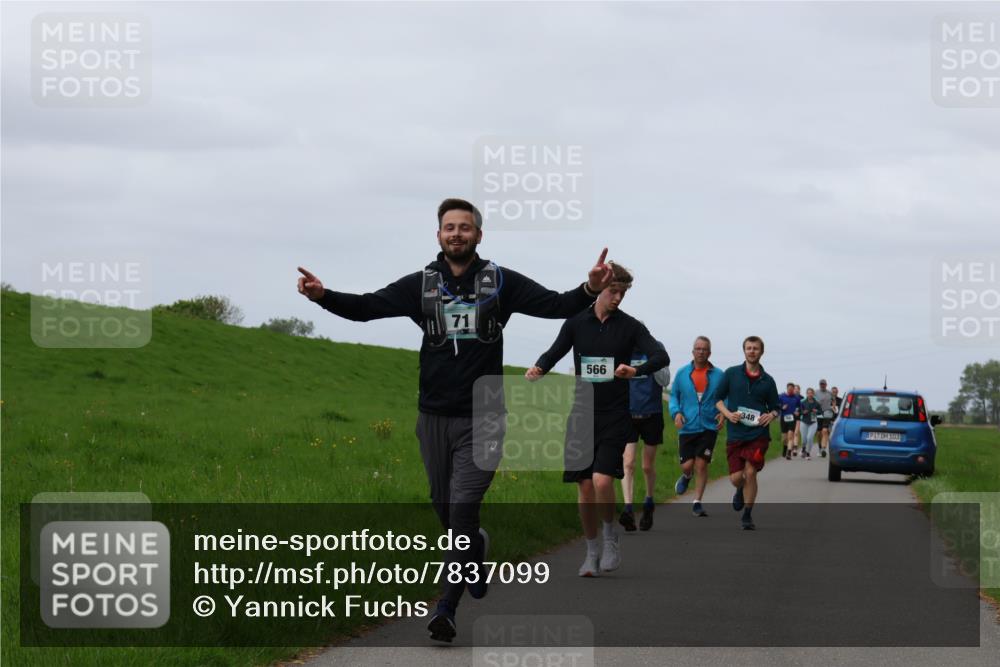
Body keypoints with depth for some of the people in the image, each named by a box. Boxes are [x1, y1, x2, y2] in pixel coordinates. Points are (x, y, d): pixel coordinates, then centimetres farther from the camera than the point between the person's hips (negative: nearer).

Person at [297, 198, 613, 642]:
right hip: (434, 416, 3)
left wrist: (590, 290, -27)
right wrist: (323, 296, -23)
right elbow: (366, 307, -5)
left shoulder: (501, 282, -2)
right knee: (444, 506, 13)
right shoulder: (421, 285, 2)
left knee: (463, 506, -13)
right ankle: (475, 547, 46)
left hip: (481, 417, -3)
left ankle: (447, 607, -9)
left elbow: (556, 306, -7)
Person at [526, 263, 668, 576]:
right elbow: (555, 352, 9)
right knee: (585, 487, 3)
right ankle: (592, 551, 19)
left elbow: (661, 356, -12)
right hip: (582, 414, 2)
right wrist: (539, 368, -15)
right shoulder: (577, 323, 5)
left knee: (602, 481, -18)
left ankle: (611, 535, 8)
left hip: (614, 416, -2)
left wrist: (636, 370, -33)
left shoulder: (630, 326, -1)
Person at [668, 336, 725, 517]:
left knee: (701, 465, -5)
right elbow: (673, 396, 11)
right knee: (687, 465, -2)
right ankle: (686, 476, 36)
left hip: (709, 427, -1)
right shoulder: (682, 373, 5)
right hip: (687, 427, 1)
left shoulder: (718, 375, 2)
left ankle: (697, 503, 5)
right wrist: (676, 412, -7)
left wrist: (723, 413, -10)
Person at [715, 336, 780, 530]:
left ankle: (747, 515, 4)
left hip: (758, 434, 0)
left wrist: (771, 415, -9)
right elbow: (718, 398, 9)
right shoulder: (732, 373, 3)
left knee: (750, 473, -10)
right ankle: (741, 490, 36)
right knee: (736, 477, -2)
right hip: (735, 434, 0)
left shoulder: (767, 381, 6)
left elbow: (776, 407, 14)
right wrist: (728, 414, -9)